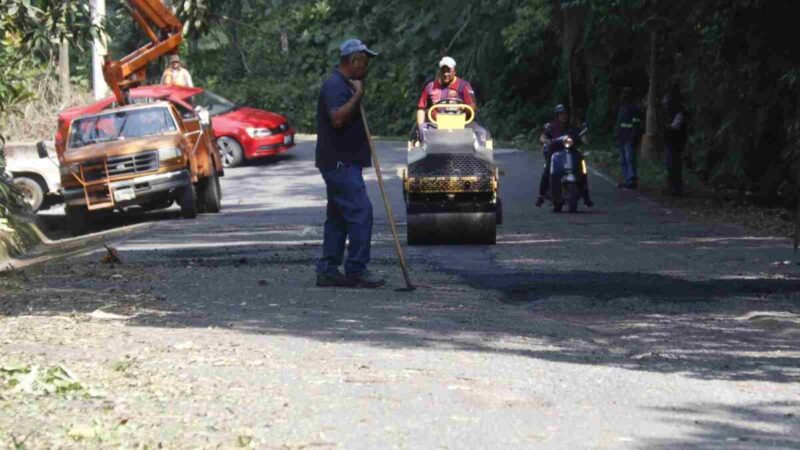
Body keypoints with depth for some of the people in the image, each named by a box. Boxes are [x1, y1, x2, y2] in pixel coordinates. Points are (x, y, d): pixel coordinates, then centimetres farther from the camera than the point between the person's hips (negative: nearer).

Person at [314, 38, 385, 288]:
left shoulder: (345, 85, 20)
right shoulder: (335, 86, -15)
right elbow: (338, 118, -29)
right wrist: (358, 94, -22)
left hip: (342, 163, 11)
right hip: (340, 163, -11)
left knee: (338, 217, 11)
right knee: (360, 212, -14)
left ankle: (328, 270, 12)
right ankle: (356, 270, -12)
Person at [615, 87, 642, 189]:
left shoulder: (635, 109, -8)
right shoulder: (622, 108, 19)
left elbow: (637, 125, -14)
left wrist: (633, 139, -21)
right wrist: (618, 139, 20)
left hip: (630, 140, -9)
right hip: (622, 140, 9)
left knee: (630, 160, -12)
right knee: (623, 161, 10)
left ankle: (632, 181, -13)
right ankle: (627, 180, 14)